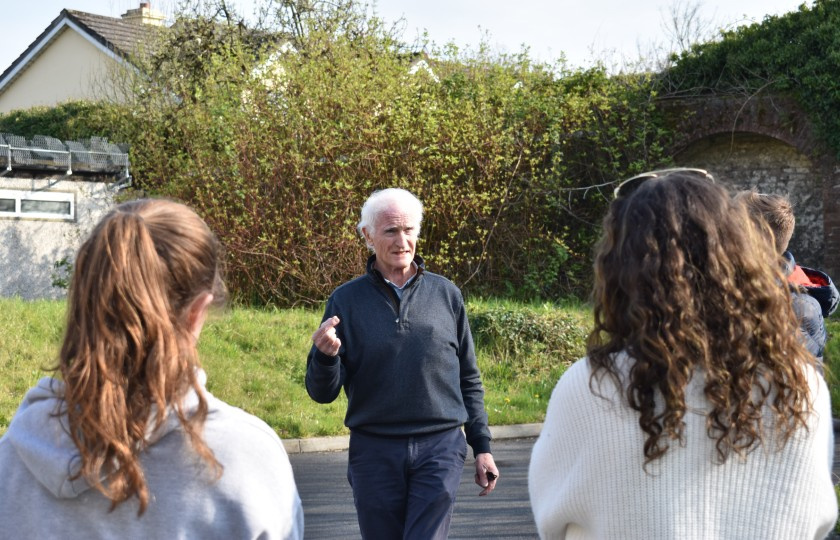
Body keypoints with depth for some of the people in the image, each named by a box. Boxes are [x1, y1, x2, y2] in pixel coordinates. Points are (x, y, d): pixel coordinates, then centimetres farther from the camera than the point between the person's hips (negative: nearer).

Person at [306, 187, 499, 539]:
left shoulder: (446, 294, 6)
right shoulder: (346, 301, 2)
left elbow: (469, 381, 12)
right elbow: (322, 392, 1)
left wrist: (482, 447, 9)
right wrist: (325, 355, -19)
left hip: (440, 449, 0)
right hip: (374, 452, 1)